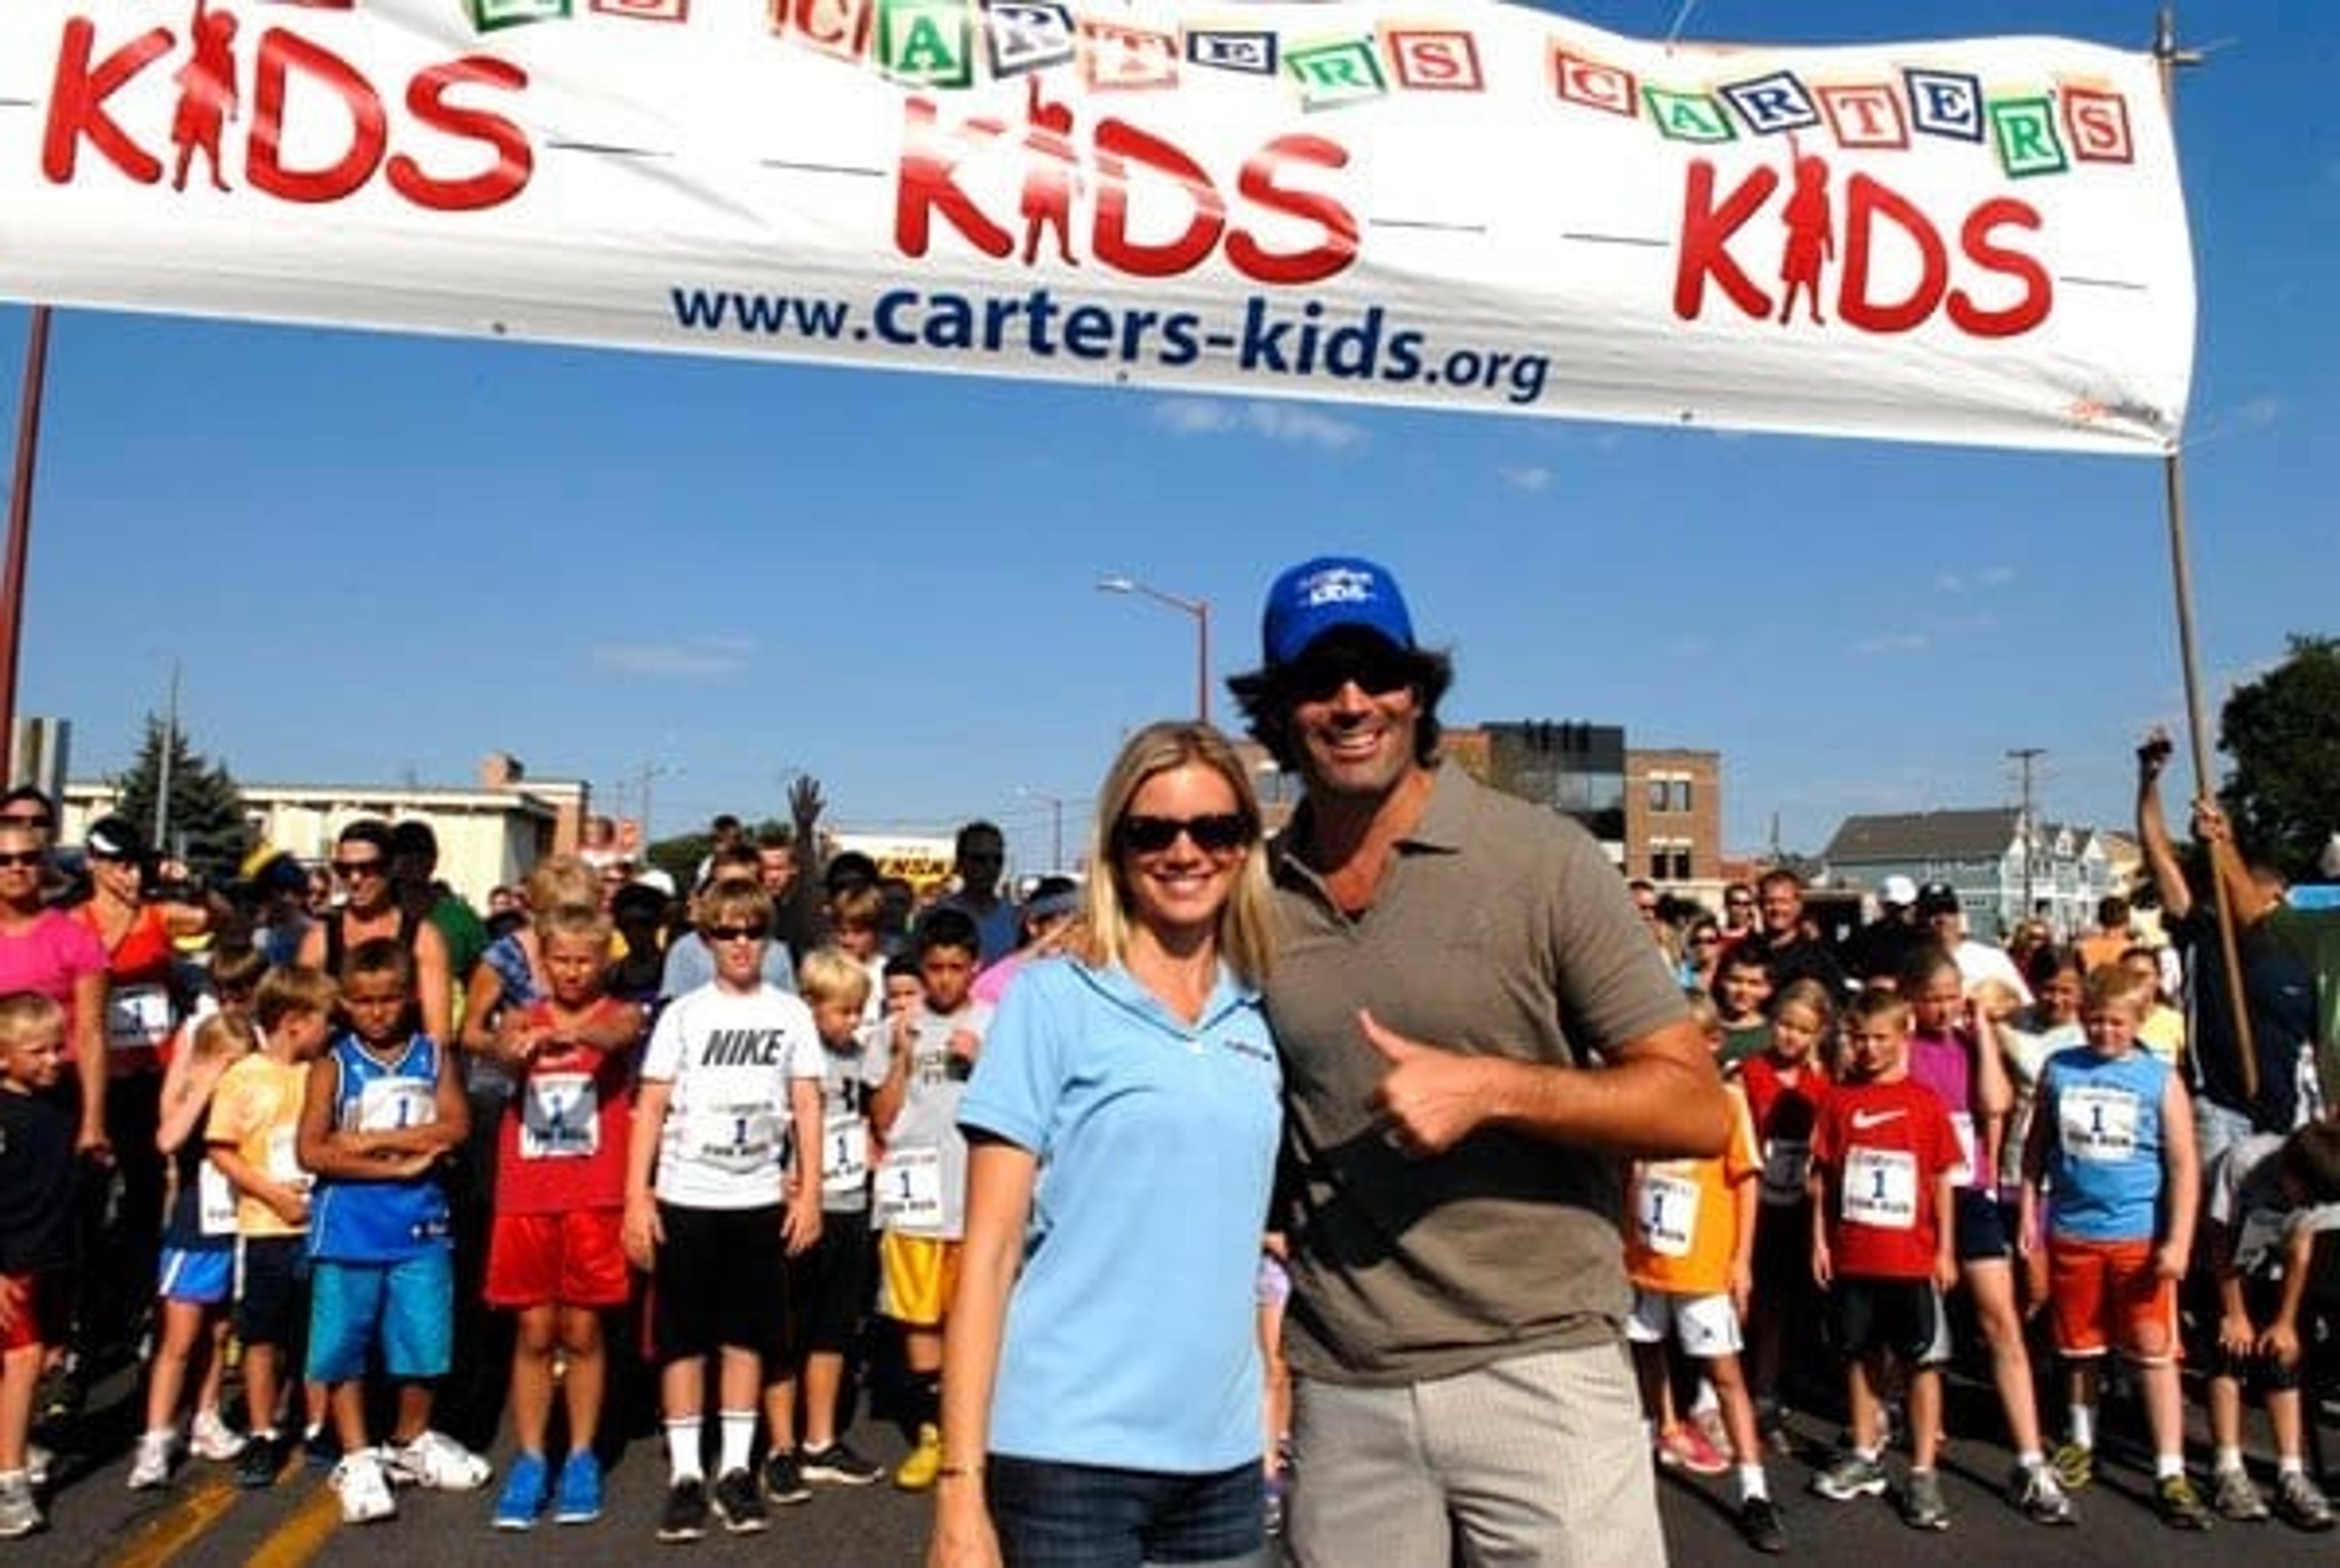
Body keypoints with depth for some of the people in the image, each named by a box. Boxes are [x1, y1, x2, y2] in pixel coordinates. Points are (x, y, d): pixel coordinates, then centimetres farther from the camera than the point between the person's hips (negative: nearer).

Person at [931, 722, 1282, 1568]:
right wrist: (961, 1487, -12)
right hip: (1068, 1454, -4)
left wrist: (1275, 1409, 9)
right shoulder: (1052, 1000, -7)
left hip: (1225, 1456, 4)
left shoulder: (1260, 1020, 6)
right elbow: (990, 1252, -9)